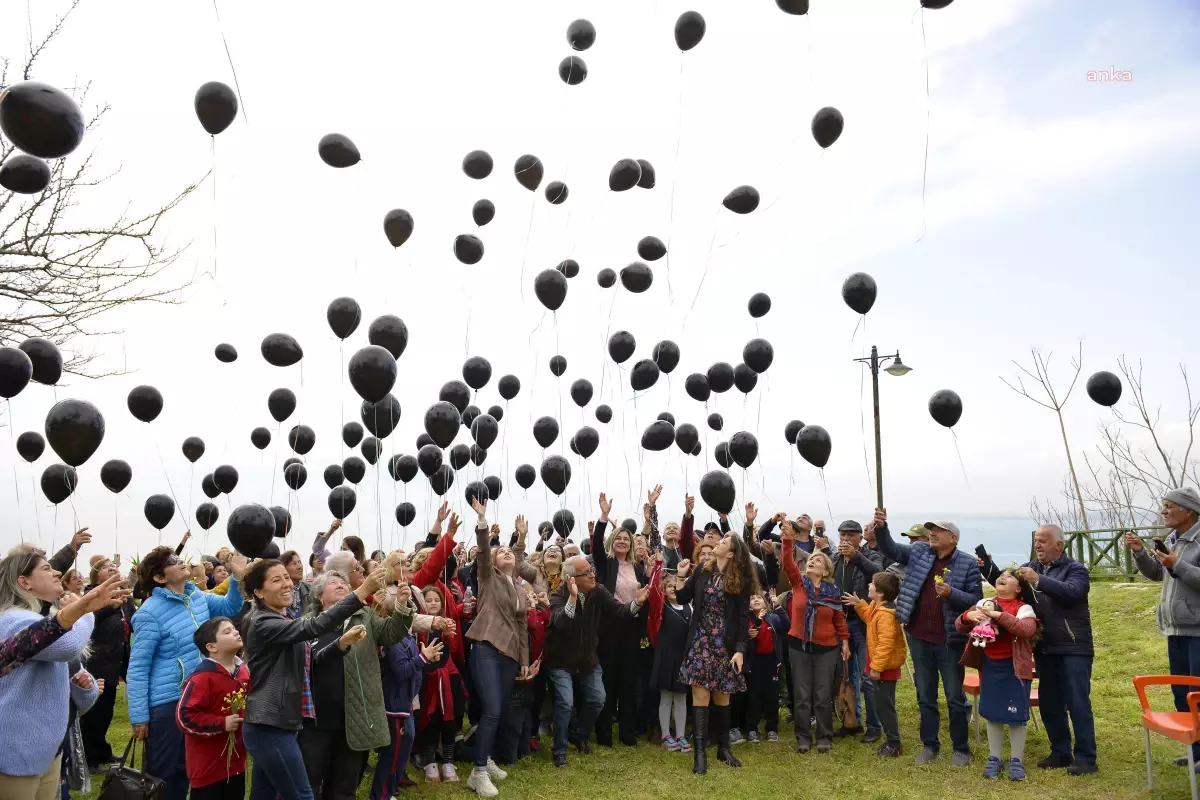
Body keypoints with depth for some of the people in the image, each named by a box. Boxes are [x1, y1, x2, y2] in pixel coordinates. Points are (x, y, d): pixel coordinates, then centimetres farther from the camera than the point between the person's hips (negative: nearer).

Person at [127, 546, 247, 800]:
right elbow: (137, 668, -15)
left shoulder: (198, 596, 3)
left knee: (188, 768, 19)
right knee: (163, 774, 4)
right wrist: (139, 716, -16)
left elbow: (229, 607, 19)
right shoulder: (151, 612, -17)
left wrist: (237, 578, 1)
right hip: (166, 703, -7)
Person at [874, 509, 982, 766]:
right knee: (925, 695, 15)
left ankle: (961, 748, 24)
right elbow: (890, 548, -3)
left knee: (955, 697, 9)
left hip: (950, 640, -4)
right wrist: (881, 527, -21)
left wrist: (951, 593, -25)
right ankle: (929, 744, 27)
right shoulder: (919, 552, 3)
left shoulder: (967, 563, -7)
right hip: (919, 637, 4)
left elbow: (976, 600, -9)